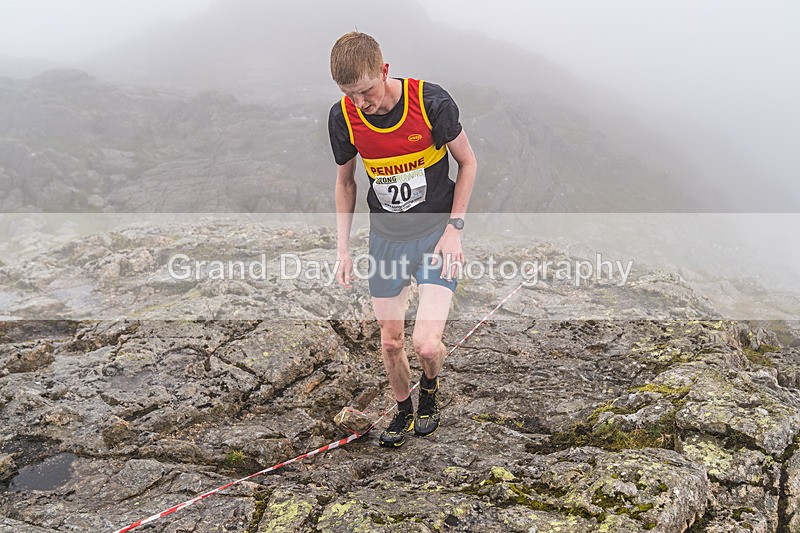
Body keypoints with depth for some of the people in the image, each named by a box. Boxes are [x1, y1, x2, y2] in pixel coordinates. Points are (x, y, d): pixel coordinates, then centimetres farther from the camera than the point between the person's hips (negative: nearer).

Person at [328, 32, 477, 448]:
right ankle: (403, 410, 38)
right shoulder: (343, 117, -10)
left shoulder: (432, 102, -20)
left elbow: (467, 163, -5)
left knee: (426, 344, -13)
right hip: (385, 236, 3)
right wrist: (342, 247, 5)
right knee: (390, 340, 10)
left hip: (436, 232, -3)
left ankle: (430, 387, 24)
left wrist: (453, 229, -10)